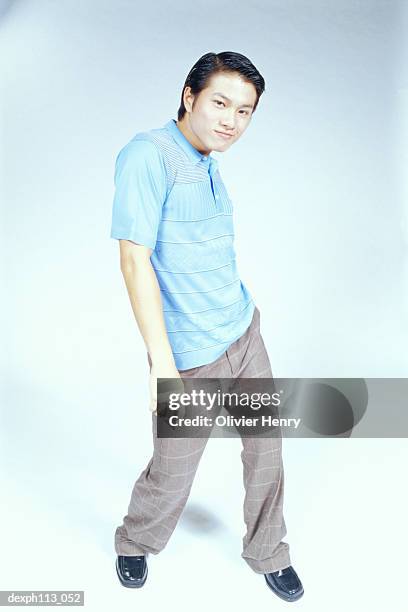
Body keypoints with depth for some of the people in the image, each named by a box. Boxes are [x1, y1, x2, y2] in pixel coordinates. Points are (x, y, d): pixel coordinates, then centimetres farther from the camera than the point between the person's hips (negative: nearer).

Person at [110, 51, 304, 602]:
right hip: (192, 355, -8)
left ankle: (268, 554, 36)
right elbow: (135, 258, -24)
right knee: (172, 475, 8)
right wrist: (163, 366, -27)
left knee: (266, 448, 15)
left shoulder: (207, 164, 8)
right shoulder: (148, 154, -18)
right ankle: (135, 545, 38)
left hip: (245, 332, 8)